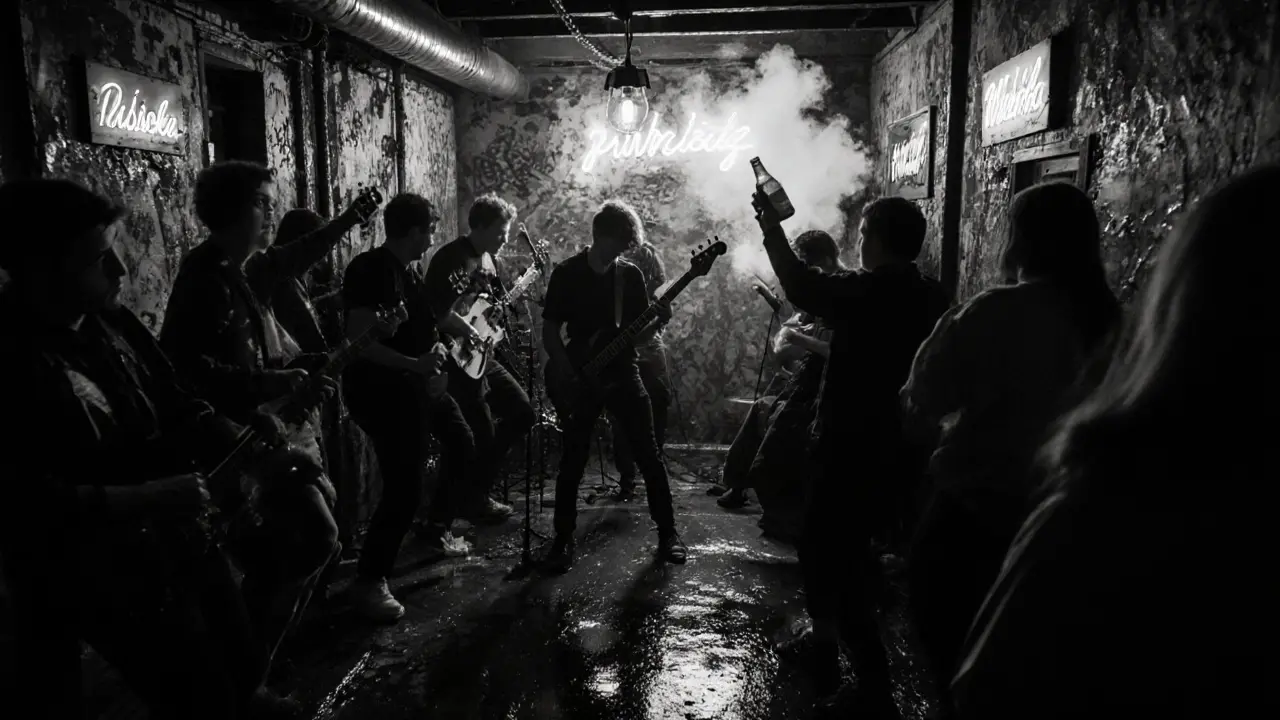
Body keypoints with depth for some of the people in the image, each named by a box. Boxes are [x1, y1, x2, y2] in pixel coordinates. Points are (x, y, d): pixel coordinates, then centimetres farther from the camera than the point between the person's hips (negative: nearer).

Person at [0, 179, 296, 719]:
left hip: (180, 538, 7)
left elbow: (177, 407, 9)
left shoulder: (111, 321, 1)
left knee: (244, 668, 21)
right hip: (102, 578, -7)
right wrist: (144, 500, -27)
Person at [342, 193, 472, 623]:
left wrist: (436, 347, 3)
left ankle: (437, 529, 39)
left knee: (462, 446, 23)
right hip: (381, 389, -10)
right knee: (405, 488, -14)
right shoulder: (369, 269, -18)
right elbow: (360, 342, -25)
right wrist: (415, 364, -27)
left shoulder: (414, 270, 10)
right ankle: (369, 582, 0)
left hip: (418, 382, 10)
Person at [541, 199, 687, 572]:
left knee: (649, 455, 2)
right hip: (579, 379, -2)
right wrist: (567, 376, -13)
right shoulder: (566, 274, -4)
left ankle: (668, 531, 15)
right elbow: (549, 332, -2)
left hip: (623, 374, 2)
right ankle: (563, 540, 16)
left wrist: (659, 322, -15)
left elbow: (637, 335, 6)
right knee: (572, 463, 2)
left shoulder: (631, 275, 4)